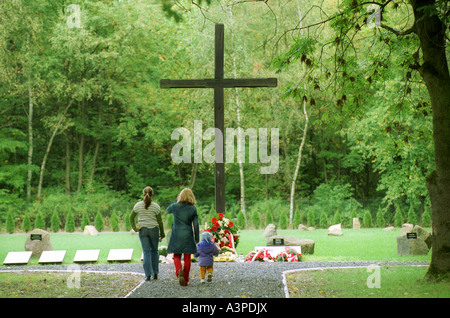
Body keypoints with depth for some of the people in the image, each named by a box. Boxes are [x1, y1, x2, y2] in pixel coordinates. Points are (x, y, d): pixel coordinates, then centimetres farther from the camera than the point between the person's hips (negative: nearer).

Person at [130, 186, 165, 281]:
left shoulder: (138, 205, -2)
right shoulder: (156, 206, -6)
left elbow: (131, 217, 1)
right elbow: (160, 221, -1)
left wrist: (135, 228, 2)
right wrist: (162, 234, 8)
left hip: (143, 230, 1)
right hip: (154, 230, -1)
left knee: (146, 252, 4)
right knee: (154, 251, 16)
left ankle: (148, 274, -3)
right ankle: (155, 273, 16)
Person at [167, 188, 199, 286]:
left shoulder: (175, 206, -6)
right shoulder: (193, 209, -5)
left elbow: (168, 210, 18)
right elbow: (195, 224, -2)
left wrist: (176, 200, 20)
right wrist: (196, 238, 6)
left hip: (176, 235, 0)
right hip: (188, 235, 0)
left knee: (176, 256, 11)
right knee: (187, 258, 8)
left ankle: (179, 270, -20)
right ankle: (185, 280, 9)